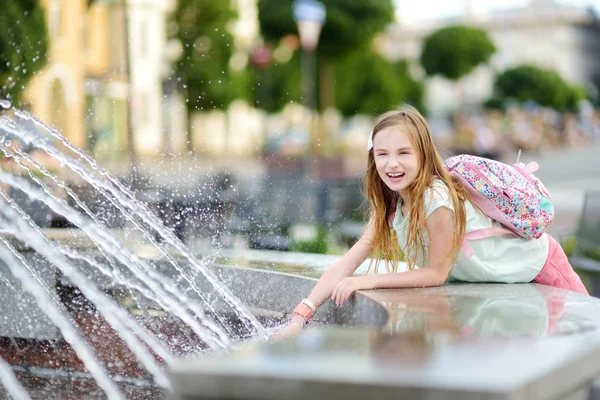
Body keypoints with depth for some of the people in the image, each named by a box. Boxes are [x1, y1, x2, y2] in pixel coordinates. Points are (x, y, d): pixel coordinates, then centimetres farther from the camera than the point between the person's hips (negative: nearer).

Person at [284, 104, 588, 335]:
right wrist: (300, 316, -27)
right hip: (489, 276, 6)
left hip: (536, 263, -6)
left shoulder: (438, 199, -37)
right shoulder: (390, 206, -14)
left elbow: (437, 273, -29)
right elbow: (346, 265, -17)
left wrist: (369, 281, -33)